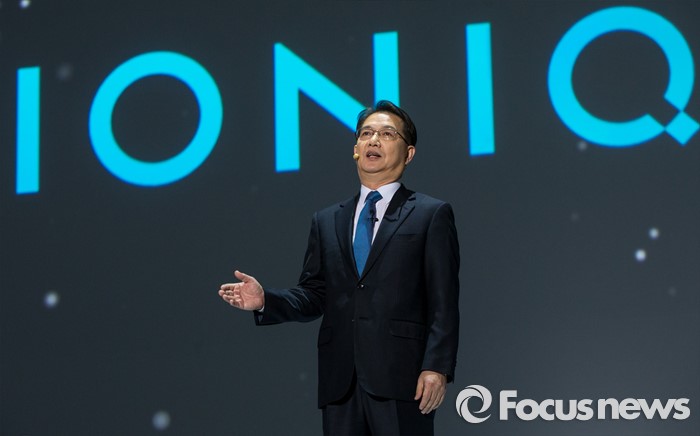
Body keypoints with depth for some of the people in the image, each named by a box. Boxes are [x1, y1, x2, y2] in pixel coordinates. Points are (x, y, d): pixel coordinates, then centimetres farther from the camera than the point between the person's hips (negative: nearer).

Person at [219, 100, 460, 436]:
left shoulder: (431, 215, 4)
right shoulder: (327, 221, 18)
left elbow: (443, 303, -3)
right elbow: (313, 296, 14)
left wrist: (437, 368, -13)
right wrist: (265, 300, -4)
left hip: (400, 380, -4)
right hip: (340, 381, 4)